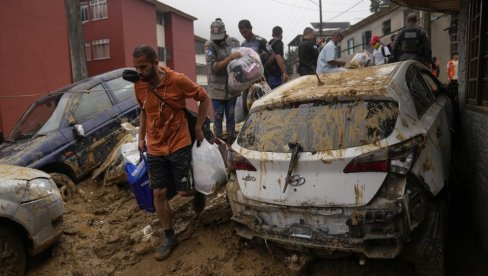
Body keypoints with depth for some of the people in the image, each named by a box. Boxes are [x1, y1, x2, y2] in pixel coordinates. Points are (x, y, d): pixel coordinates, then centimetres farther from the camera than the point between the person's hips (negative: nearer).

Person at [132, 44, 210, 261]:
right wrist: (141, 137, 12)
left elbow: (204, 98, -4)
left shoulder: (178, 80, -16)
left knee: (183, 191, 0)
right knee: (159, 193, 5)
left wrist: (198, 127, -5)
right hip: (154, 150, 4)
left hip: (179, 146, -4)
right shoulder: (139, 85, -2)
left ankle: (198, 192, 38)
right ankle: (169, 238, 21)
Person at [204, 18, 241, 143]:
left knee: (230, 115, 12)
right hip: (217, 87, -3)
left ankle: (231, 139, 23)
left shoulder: (234, 42, 2)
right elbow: (214, 67, -18)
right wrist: (230, 58, -27)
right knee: (218, 116, 3)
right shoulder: (209, 46, -10)